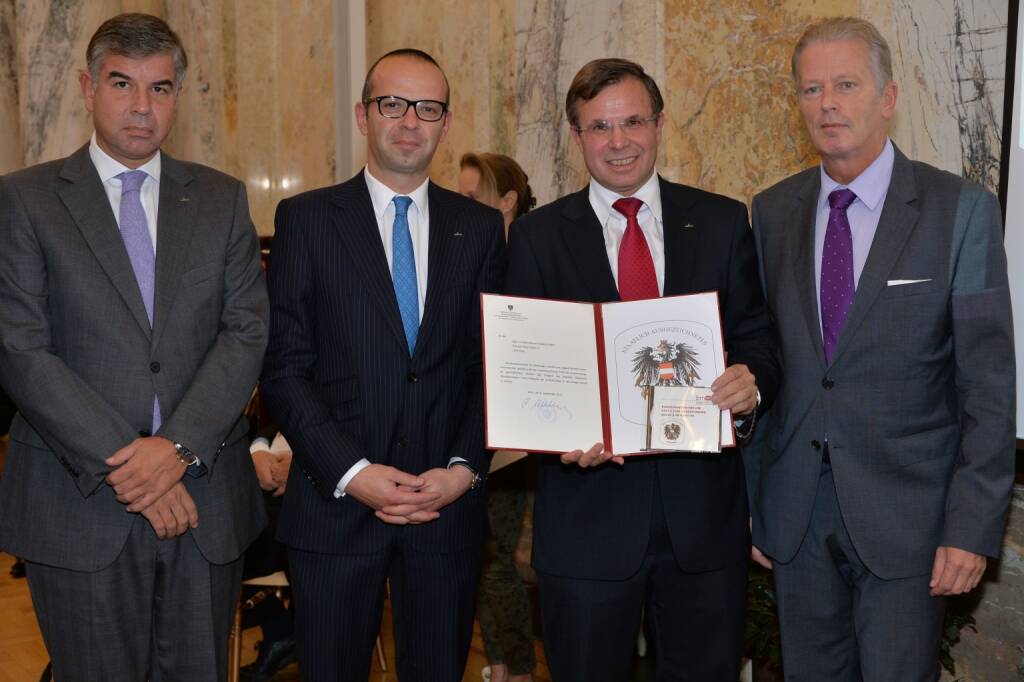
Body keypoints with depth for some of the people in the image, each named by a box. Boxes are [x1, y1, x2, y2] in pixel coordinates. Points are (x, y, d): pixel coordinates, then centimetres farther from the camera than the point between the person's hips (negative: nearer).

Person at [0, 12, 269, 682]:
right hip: (80, 509, -2)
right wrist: (123, 466, -13)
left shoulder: (223, 199, 8)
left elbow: (248, 333, 0)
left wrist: (180, 446, -13)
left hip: (204, 499, 2)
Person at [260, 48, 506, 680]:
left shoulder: (481, 227, 7)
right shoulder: (306, 218, 1)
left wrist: (465, 468, -8)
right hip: (335, 504, -1)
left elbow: (493, 365, 5)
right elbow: (285, 366, -4)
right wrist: (351, 472, -13)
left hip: (450, 504, 2)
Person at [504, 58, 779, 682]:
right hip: (588, 510, -1)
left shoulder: (722, 222, 4)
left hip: (704, 509, 1)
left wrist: (753, 381, -18)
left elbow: (757, 338, 5)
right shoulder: (537, 237, 1)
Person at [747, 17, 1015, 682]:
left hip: (906, 515, -3)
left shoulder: (961, 210, -6)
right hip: (795, 513, 3)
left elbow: (989, 382, -8)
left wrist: (973, 525, -12)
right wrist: (752, 497, 6)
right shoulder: (773, 212, 4)